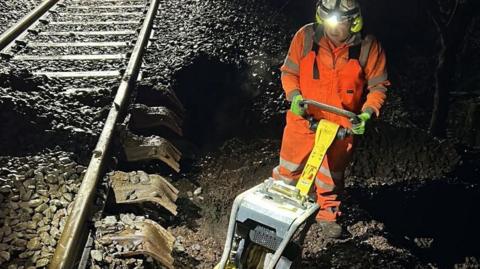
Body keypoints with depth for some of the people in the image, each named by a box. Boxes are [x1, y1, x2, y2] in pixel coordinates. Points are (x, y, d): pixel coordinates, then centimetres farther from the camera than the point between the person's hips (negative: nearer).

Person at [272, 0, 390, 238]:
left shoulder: (368, 47, -16)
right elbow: (289, 72, -2)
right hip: (303, 120, 1)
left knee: (332, 176, 19)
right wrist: (294, 96, -20)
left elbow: (378, 85, -5)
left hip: (341, 126, 0)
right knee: (288, 169, 16)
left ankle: (327, 214, 43)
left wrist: (367, 113, -20)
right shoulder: (305, 36, -14)